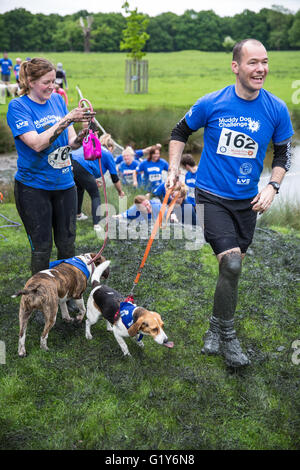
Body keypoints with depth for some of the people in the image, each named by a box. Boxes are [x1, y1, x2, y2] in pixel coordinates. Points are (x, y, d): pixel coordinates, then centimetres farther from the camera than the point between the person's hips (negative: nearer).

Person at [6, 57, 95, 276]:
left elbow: (70, 141, 6)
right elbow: (37, 143, -23)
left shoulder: (58, 100, 5)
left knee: (67, 244, 12)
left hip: (64, 183, 5)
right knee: (42, 247, 3)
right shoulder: (17, 107, -10)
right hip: (33, 186, -5)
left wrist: (78, 139, -18)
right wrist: (67, 119, -27)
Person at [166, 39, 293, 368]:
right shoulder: (212, 104, -10)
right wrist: (173, 170, -4)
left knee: (232, 266, 15)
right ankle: (227, 337, 2)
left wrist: (272, 187, -7)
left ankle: (216, 327, 38)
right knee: (231, 263, -18)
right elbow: (180, 133, 6)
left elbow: (283, 153, 8)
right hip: (212, 196, -4)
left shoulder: (277, 109, -5)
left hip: (247, 201, 4)